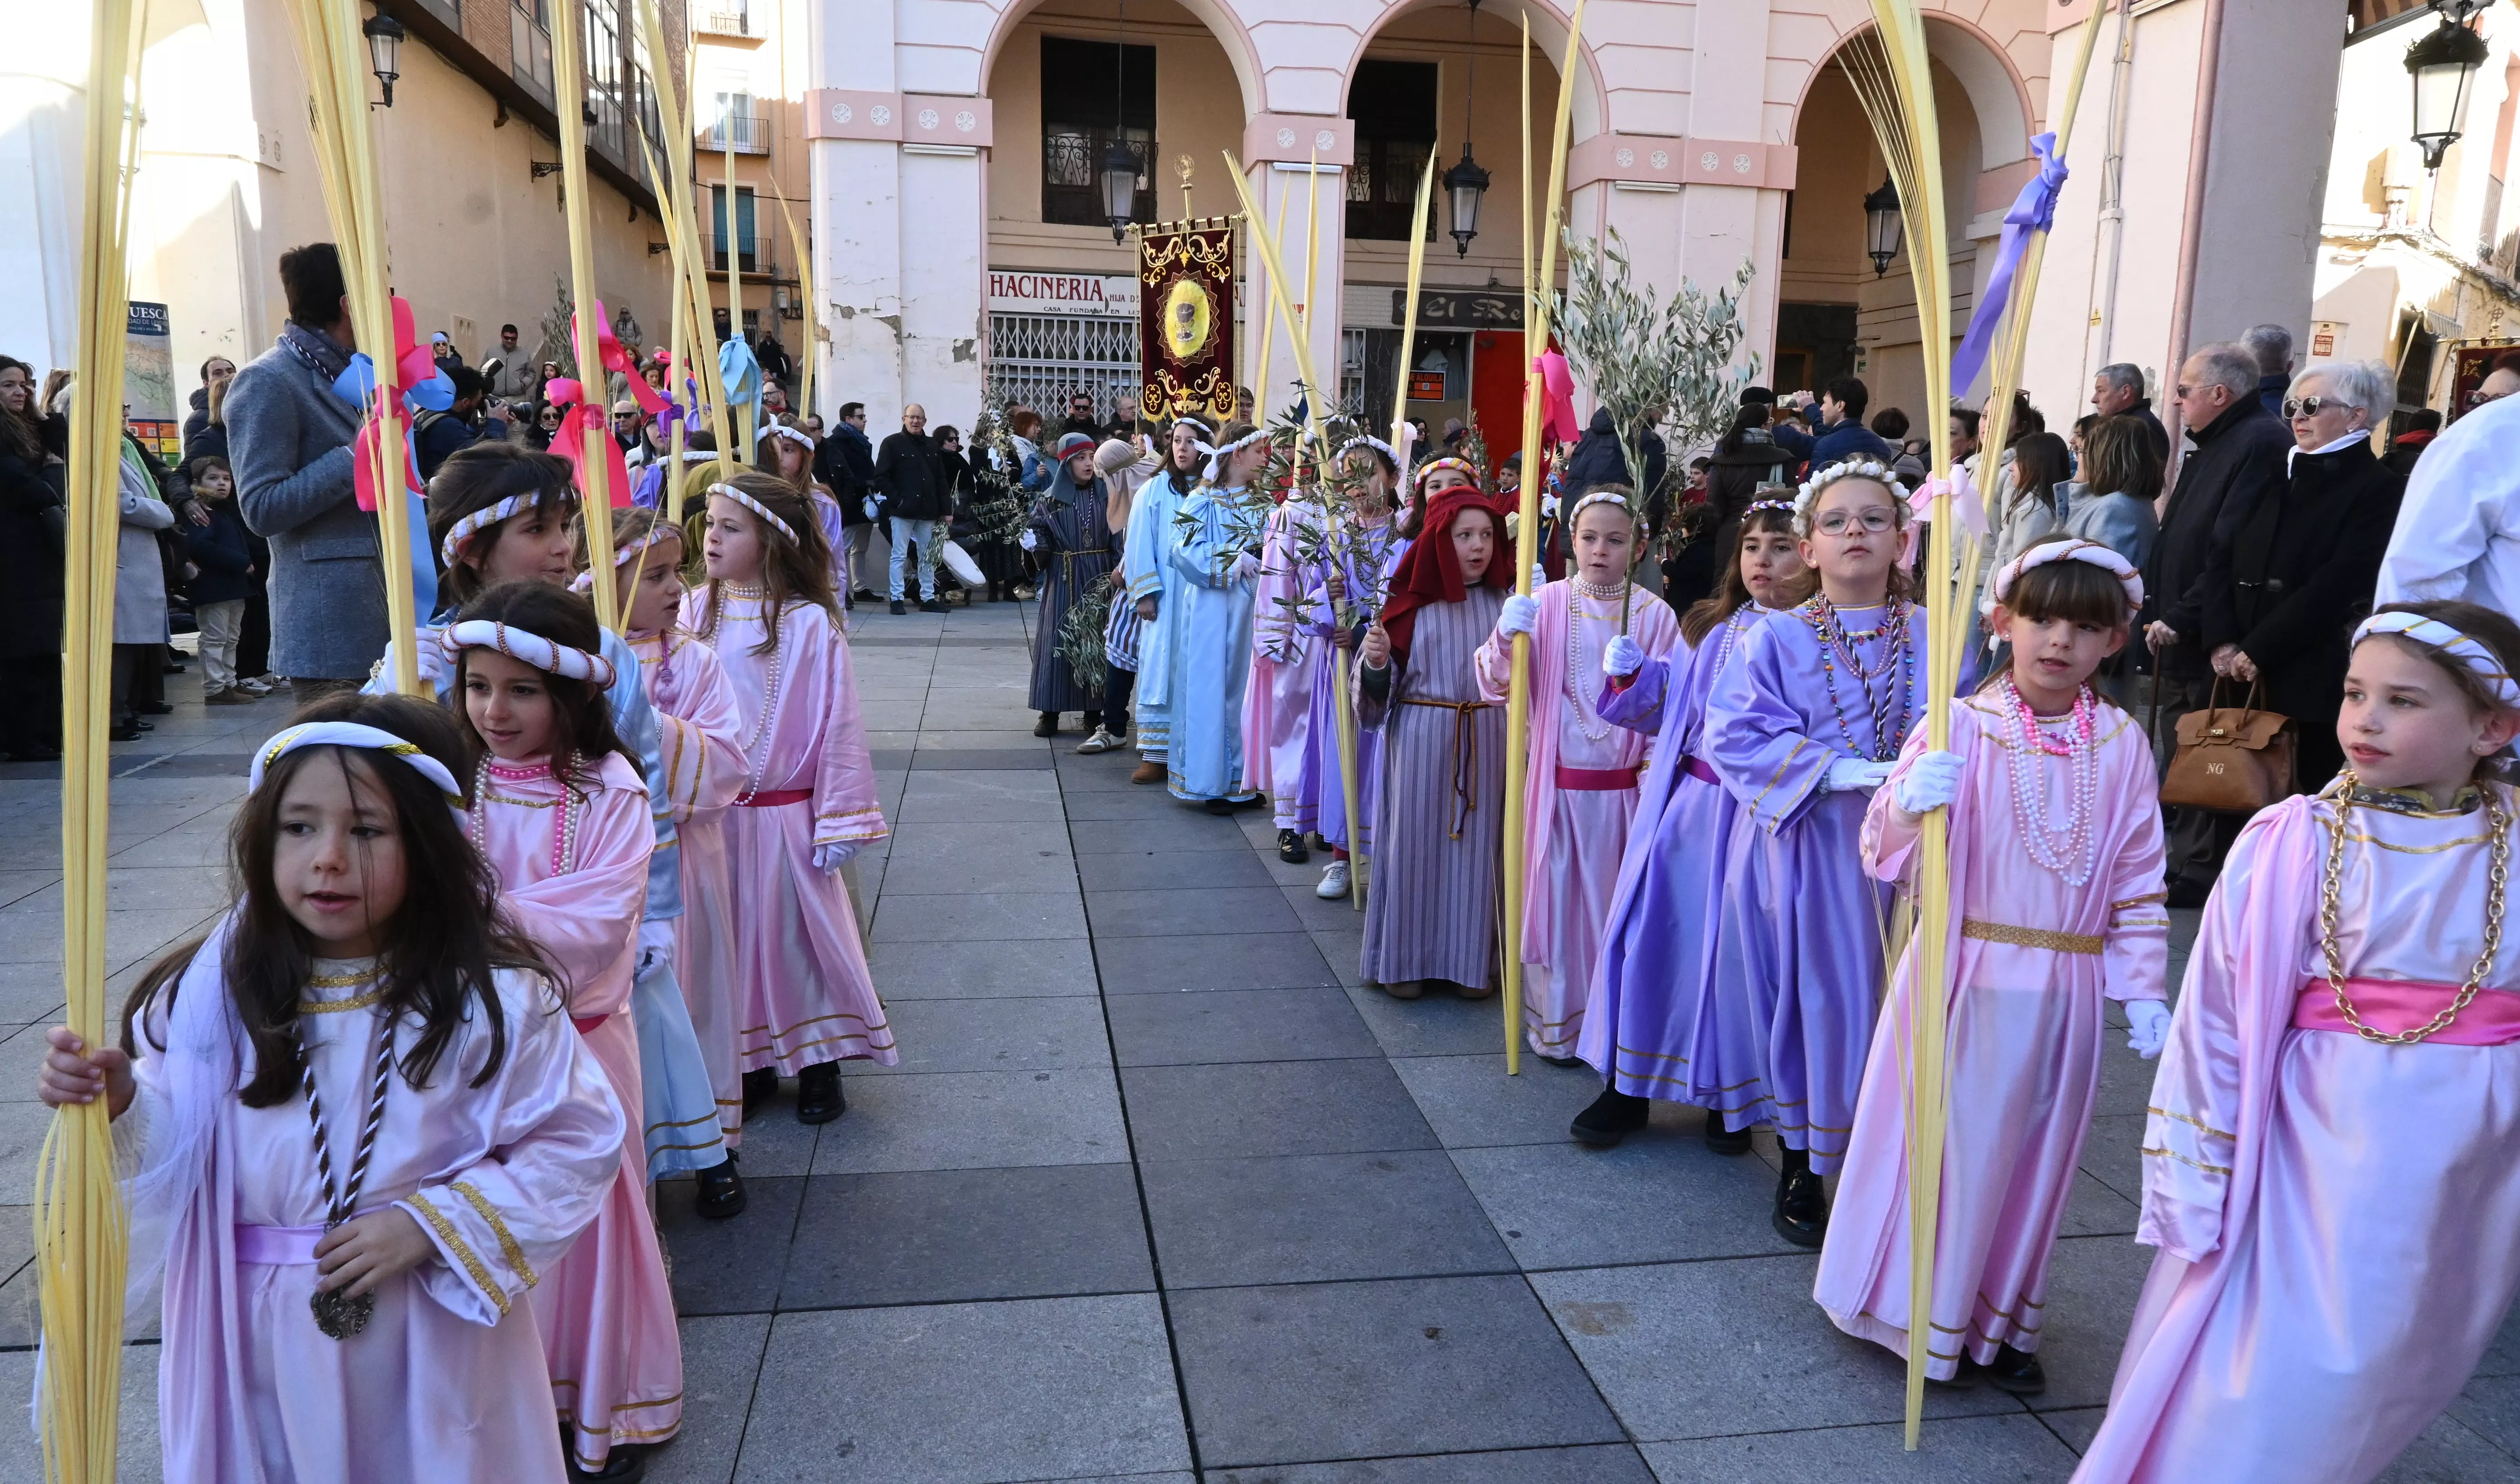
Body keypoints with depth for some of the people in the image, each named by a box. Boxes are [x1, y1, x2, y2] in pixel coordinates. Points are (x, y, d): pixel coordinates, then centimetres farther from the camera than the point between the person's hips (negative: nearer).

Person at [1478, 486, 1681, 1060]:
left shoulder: (1654, 615, -2)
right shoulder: (1545, 604, -2)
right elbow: (1497, 683, -5)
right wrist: (1506, 636, -24)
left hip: (1625, 787, 0)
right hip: (1558, 782, 0)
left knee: (1620, 902, 10)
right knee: (1557, 897, 5)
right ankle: (1556, 1022, 20)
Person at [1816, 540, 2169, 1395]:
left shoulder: (2122, 745, 1)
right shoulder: (1961, 725, -9)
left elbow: (2140, 878, 8)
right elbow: (1887, 854, -11)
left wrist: (2144, 990, 6)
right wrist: (1908, 805, -32)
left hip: (2065, 991, 3)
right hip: (1964, 977, -3)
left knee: (2034, 1154, 14)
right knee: (1945, 1139, 6)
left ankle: (2001, 1321, 31)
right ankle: (1921, 1310, 26)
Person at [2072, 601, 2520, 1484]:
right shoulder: (2290, 844, -10)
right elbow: (2215, 1017, -7)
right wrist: (2194, 1180, -4)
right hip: (2315, 1154, -2)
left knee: (2382, 1374, 17)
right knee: (2255, 1398, 2)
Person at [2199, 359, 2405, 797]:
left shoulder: (2380, 490, -3)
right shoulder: (2277, 477, 16)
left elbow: (2336, 587, -14)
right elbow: (2225, 561, 8)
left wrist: (2258, 651, -15)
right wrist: (2223, 642, -6)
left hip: (2318, 683, -5)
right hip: (2247, 678, 5)